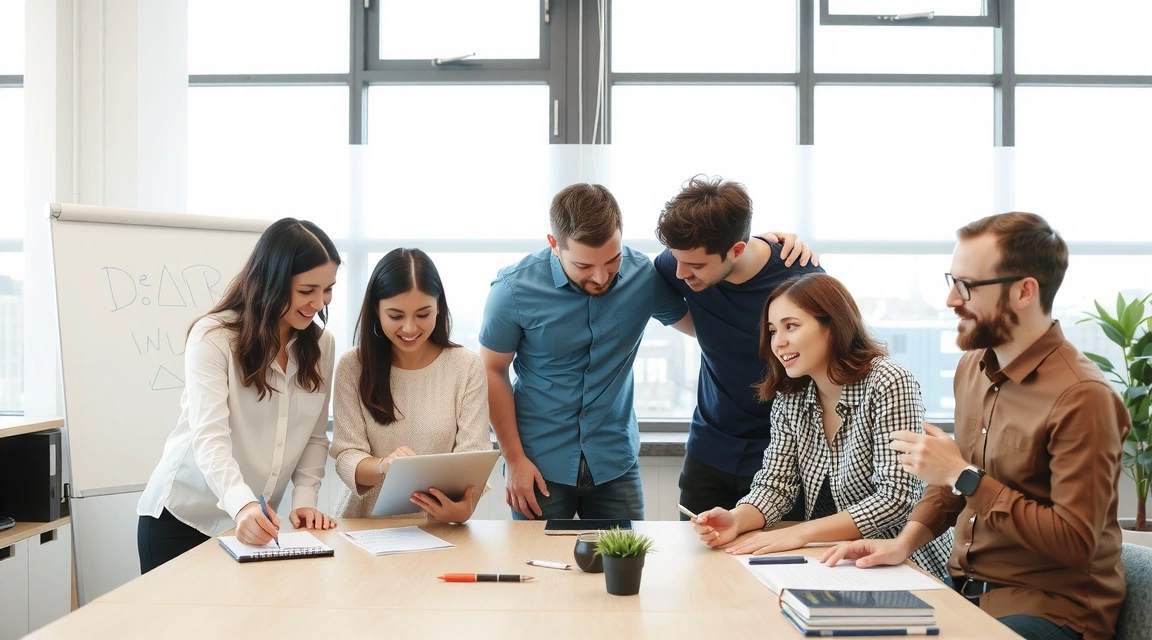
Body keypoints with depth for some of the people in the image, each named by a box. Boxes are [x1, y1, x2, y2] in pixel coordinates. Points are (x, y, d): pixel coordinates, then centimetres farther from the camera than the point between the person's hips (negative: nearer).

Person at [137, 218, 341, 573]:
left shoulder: (321, 344, 1)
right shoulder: (213, 336, -15)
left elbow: (315, 437, 5)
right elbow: (209, 437, -26)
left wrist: (304, 500, -11)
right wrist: (242, 504, -42)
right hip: (182, 517, -4)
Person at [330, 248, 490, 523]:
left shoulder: (467, 367, 0)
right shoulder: (353, 366, 1)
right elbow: (347, 457, -4)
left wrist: (465, 507, -27)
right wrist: (384, 465, -27)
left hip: (438, 528, 2)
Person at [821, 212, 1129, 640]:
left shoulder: (1081, 396, -19)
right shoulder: (972, 366, 6)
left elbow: (1074, 543, -21)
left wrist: (963, 474, -20)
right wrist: (905, 542, 2)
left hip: (1052, 606, -7)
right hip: (966, 587, 7)